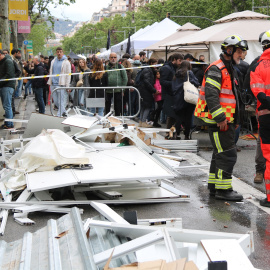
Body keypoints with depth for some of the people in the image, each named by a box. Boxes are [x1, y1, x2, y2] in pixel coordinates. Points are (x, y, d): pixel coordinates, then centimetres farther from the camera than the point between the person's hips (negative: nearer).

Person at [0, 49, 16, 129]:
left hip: (8, 86, -9)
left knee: (7, 105, -9)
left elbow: (9, 75, -18)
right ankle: (8, 123, 15)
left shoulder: (8, 61, -9)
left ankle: (9, 124, -6)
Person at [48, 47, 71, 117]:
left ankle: (59, 115, -3)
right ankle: (64, 112, 27)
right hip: (53, 84, 6)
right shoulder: (53, 61, 15)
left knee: (61, 102, -6)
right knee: (56, 101, 10)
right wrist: (50, 82, 14)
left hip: (61, 85, -6)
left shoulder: (66, 62, -2)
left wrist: (67, 86, -10)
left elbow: (68, 74, -4)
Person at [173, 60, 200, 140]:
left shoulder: (177, 75, 10)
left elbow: (173, 88, 11)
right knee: (188, 117, 3)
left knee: (179, 117, 9)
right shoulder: (189, 73, -5)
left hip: (178, 100, 4)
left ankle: (177, 134, 1)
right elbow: (197, 83, -11)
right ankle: (186, 135, 4)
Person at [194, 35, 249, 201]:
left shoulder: (231, 70, 19)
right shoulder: (216, 69, -14)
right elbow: (210, 95, -22)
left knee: (220, 154, 16)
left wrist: (235, 120, 22)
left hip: (226, 120, 10)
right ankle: (223, 189, -4)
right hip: (218, 121, -10)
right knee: (228, 154, -10)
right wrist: (220, 118, -24)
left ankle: (214, 187, 25)